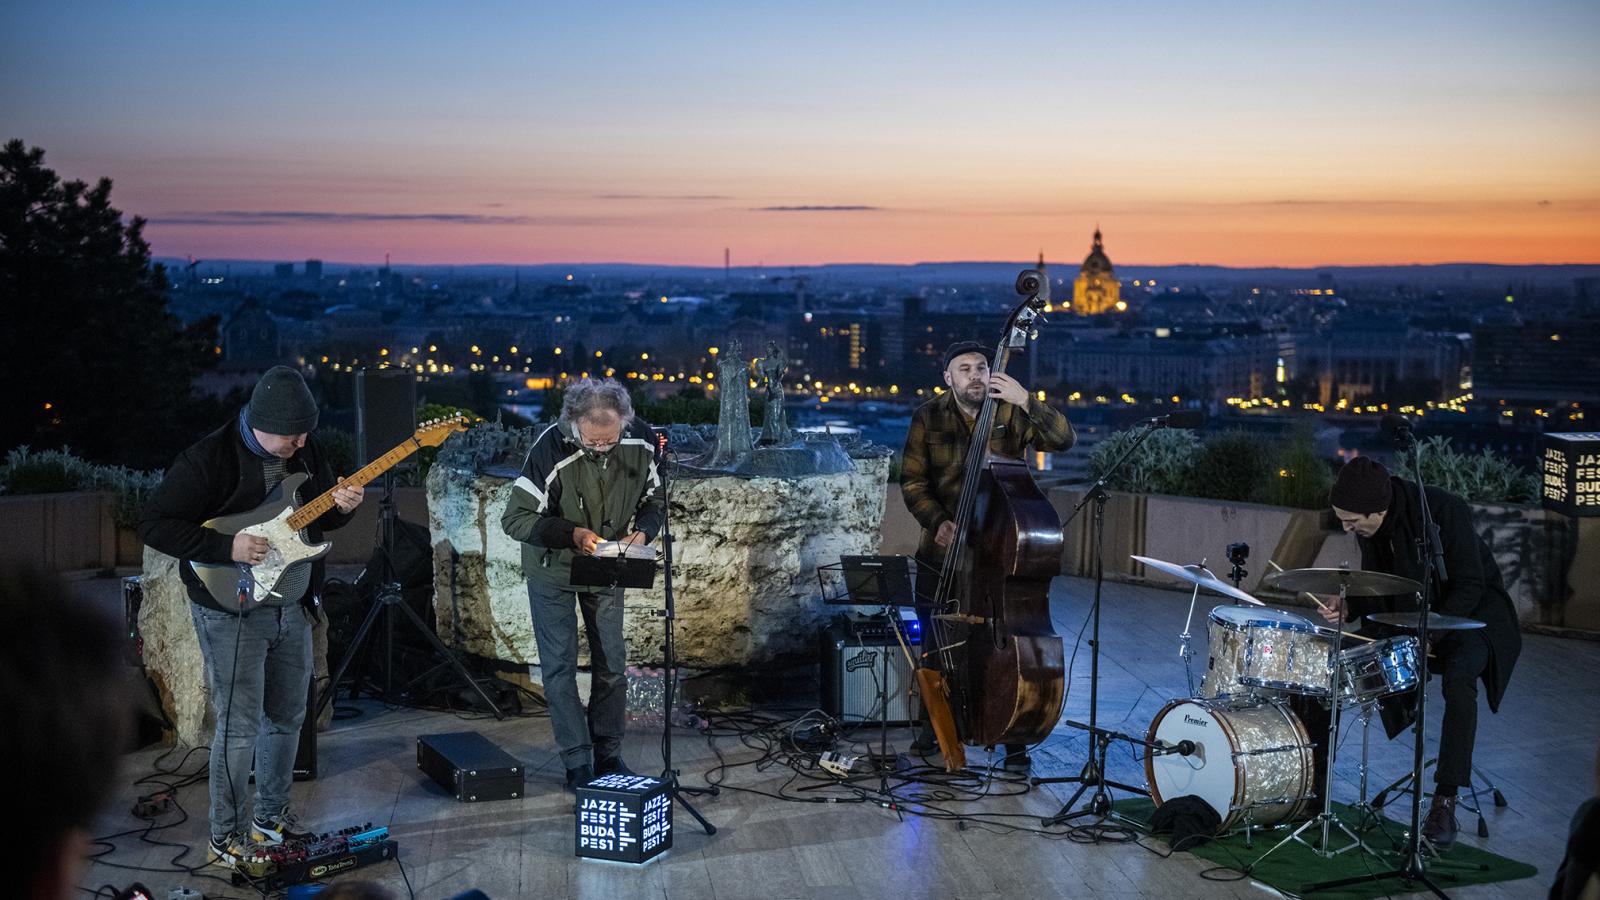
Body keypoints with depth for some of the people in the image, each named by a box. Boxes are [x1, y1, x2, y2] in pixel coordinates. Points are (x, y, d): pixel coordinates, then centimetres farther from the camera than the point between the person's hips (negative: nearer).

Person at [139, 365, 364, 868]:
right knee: (240, 724, -4)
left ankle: (271, 819, 30)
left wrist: (343, 507, -9)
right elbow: (154, 525, -18)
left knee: (287, 716, 14)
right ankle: (226, 836, 10)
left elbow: (320, 519, 14)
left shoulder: (306, 450, 1)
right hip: (231, 612, -6)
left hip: (293, 608, 7)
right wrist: (227, 547, -26)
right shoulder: (208, 459, -19)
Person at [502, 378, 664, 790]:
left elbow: (655, 499, -1)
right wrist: (571, 534, -36)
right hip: (553, 569, -3)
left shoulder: (642, 442, -18)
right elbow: (514, 519, -25)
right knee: (560, 665, 0)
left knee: (612, 663, 9)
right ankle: (578, 763, 10)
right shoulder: (551, 450, -30)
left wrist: (643, 531, -22)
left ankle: (609, 754, 24)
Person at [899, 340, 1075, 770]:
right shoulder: (929, 418, 0)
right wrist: (937, 521, -17)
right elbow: (912, 481, -1)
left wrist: (1026, 400, -30)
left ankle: (1015, 743, 9)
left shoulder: (1010, 414, -5)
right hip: (943, 551, 2)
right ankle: (934, 725, 33)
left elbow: (1063, 439, -18)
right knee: (935, 648, 12)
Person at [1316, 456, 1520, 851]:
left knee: (1458, 681, -33)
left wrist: (1429, 634, -32)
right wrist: (1347, 607, -16)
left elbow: (1469, 585, -25)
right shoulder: (1366, 525, -10)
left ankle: (1445, 802, -27)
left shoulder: (1444, 510, -29)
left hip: (1470, 609, -6)